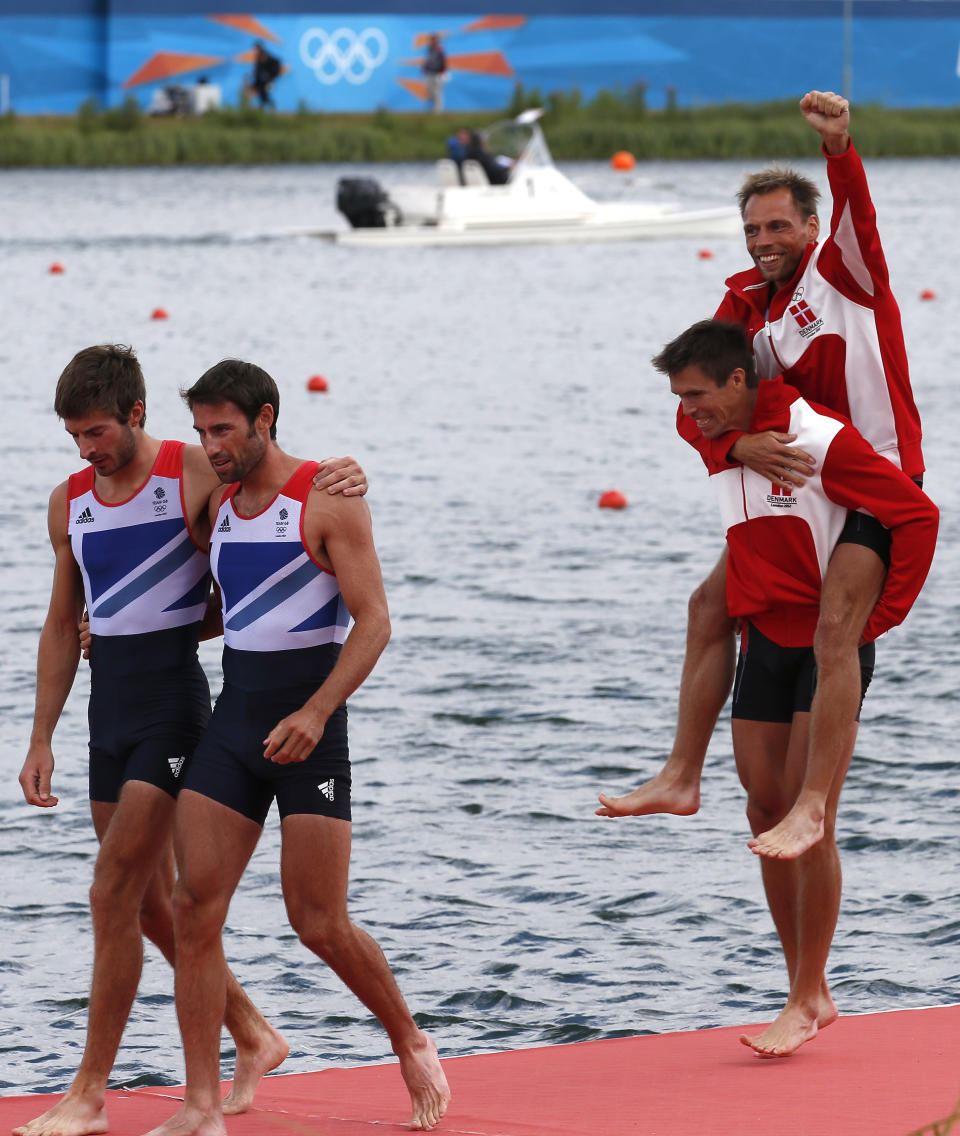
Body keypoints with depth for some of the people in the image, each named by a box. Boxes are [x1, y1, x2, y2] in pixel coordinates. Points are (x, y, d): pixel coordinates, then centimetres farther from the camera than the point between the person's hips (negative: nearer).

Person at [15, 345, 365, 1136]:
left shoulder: (196, 475, -8)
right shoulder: (69, 502, 10)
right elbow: (62, 627, 16)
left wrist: (344, 477, -21)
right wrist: (42, 738, 13)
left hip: (173, 704, -6)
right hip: (109, 707, 6)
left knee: (114, 893, -11)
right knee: (152, 903, 10)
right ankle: (254, 1039, 27)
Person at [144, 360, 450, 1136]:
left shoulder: (329, 502, -8)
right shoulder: (218, 506, 12)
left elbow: (373, 621, -14)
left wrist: (315, 712, -25)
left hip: (309, 729, -6)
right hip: (235, 720, 6)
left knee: (320, 925, -5)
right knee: (194, 907, -6)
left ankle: (412, 1045, 22)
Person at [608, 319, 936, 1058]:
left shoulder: (819, 441, -17)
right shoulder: (713, 439, 2)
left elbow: (917, 514, -15)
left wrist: (880, 615, -14)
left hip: (830, 643, -7)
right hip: (764, 638, 7)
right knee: (767, 813, 4)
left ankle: (807, 999, -4)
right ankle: (810, 993, 12)